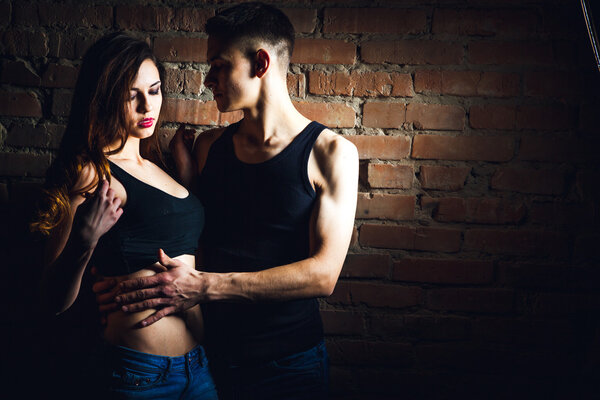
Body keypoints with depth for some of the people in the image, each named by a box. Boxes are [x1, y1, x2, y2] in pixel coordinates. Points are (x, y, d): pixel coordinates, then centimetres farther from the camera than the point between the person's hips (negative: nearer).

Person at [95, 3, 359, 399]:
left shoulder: (330, 151, -10)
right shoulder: (209, 146, 4)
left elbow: (323, 273, -18)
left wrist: (206, 286, -22)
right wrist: (186, 180, -5)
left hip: (289, 364, -4)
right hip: (214, 353, 4)